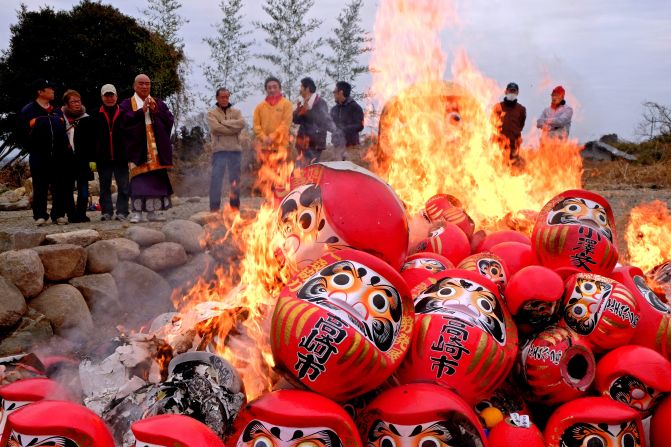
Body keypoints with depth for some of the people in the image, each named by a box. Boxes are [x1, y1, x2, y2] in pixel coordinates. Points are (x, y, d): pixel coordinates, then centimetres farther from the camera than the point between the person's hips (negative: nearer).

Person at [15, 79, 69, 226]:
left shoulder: (58, 111, 15)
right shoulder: (28, 111, 0)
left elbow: (65, 131, 21)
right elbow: (20, 135, 3)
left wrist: (64, 147, 9)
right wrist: (32, 149, 0)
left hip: (59, 157, 4)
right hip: (39, 158, -4)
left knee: (60, 187, 3)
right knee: (40, 188, 0)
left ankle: (59, 214, 11)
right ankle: (40, 216, 6)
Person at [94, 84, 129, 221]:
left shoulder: (123, 114, 2)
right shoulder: (96, 115, 4)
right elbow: (92, 138, 4)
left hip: (121, 158, -1)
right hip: (103, 158, 1)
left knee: (123, 186, 0)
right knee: (105, 187, 7)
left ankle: (122, 212, 5)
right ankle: (106, 212, 13)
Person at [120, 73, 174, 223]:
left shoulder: (159, 103, 17)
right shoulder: (127, 104, 7)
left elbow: (170, 120, 7)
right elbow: (124, 121, -9)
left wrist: (156, 111, -7)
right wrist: (141, 111, -13)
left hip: (156, 149, 3)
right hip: (137, 148, -3)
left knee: (156, 178, 3)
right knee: (139, 180, -8)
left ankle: (153, 210, 9)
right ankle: (137, 211, -6)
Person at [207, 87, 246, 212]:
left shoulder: (236, 112, 13)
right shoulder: (212, 113, 4)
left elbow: (241, 123, -7)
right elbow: (216, 128, -13)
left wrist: (224, 122, -9)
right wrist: (233, 129, -9)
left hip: (235, 149, 3)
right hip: (219, 150, -3)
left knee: (235, 179, 8)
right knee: (216, 178, -6)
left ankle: (235, 206, 16)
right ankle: (214, 208, -5)